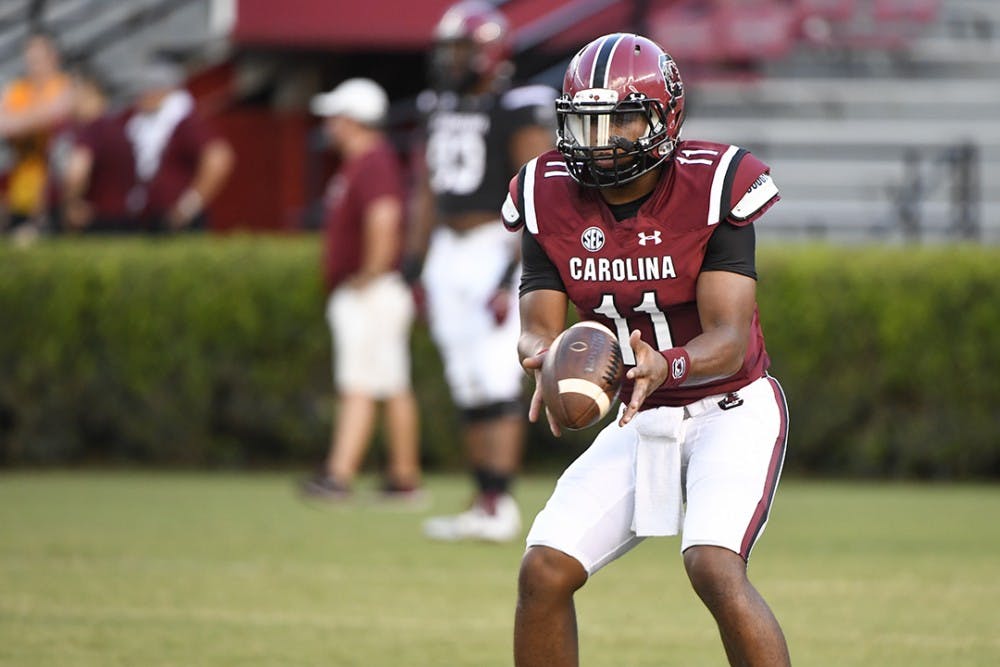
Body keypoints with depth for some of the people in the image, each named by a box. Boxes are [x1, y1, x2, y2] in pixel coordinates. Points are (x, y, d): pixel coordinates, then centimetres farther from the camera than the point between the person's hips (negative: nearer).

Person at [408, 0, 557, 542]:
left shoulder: (520, 112, -10)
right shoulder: (443, 111, 13)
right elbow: (428, 193, 20)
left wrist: (514, 274, -21)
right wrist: (414, 267, 16)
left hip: (501, 249, -8)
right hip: (450, 255, 8)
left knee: (496, 383, -11)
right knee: (469, 387, 7)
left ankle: (497, 508, -12)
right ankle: (488, 504, 12)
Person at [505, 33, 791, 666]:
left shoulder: (713, 187, -18)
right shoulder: (551, 198, -5)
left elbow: (728, 341, -21)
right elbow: (540, 325, -6)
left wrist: (667, 367, -43)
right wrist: (546, 359, -31)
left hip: (732, 408, -5)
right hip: (641, 423, 5)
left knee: (715, 568, -27)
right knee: (544, 573, -6)